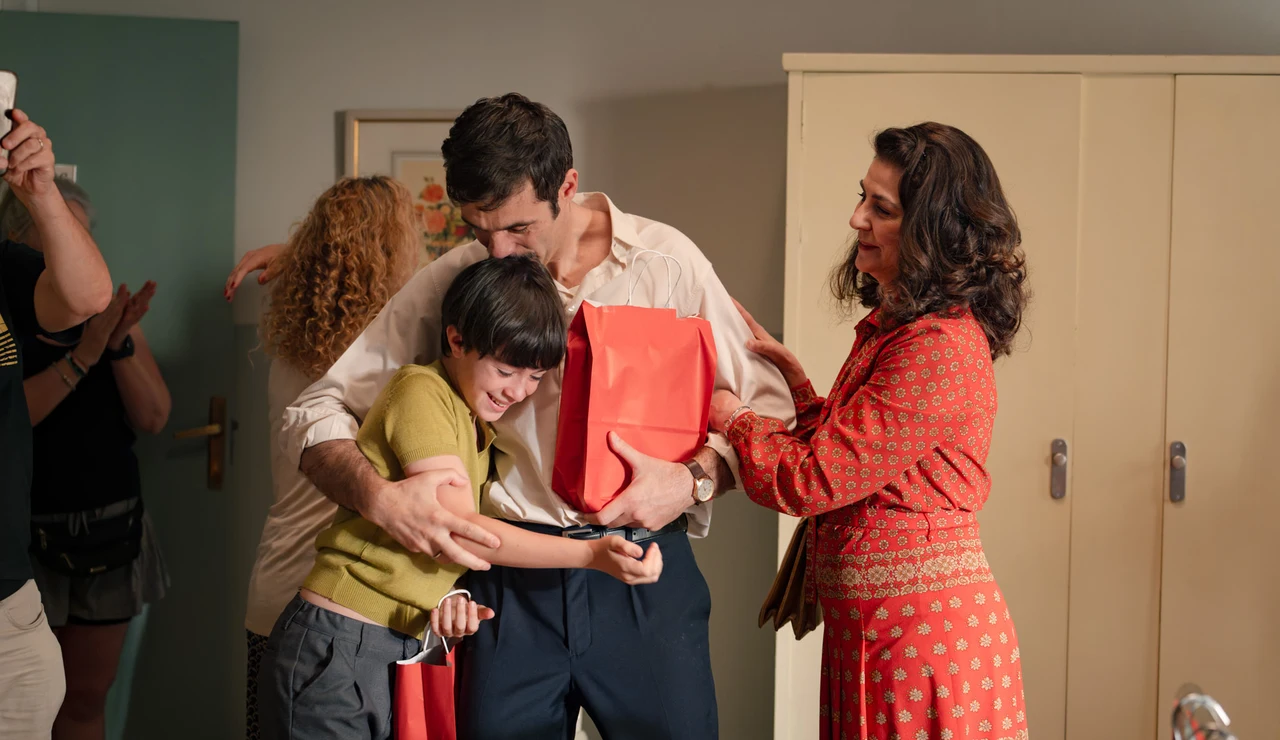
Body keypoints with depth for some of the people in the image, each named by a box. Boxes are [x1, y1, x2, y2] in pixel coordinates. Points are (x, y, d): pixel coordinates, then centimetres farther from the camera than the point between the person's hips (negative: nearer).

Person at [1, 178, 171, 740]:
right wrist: (83, 355, -27)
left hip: (109, 530, 4)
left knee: (88, 694, 13)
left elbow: (154, 419, -1)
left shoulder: (109, 312, 7)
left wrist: (121, 344, -16)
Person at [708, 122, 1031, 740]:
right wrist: (788, 372, 11)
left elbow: (814, 479, -18)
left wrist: (732, 415, -2)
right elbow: (839, 451, 14)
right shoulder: (892, 326, 12)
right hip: (866, 622, 9)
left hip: (923, 626, -9)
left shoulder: (939, 348, -20)